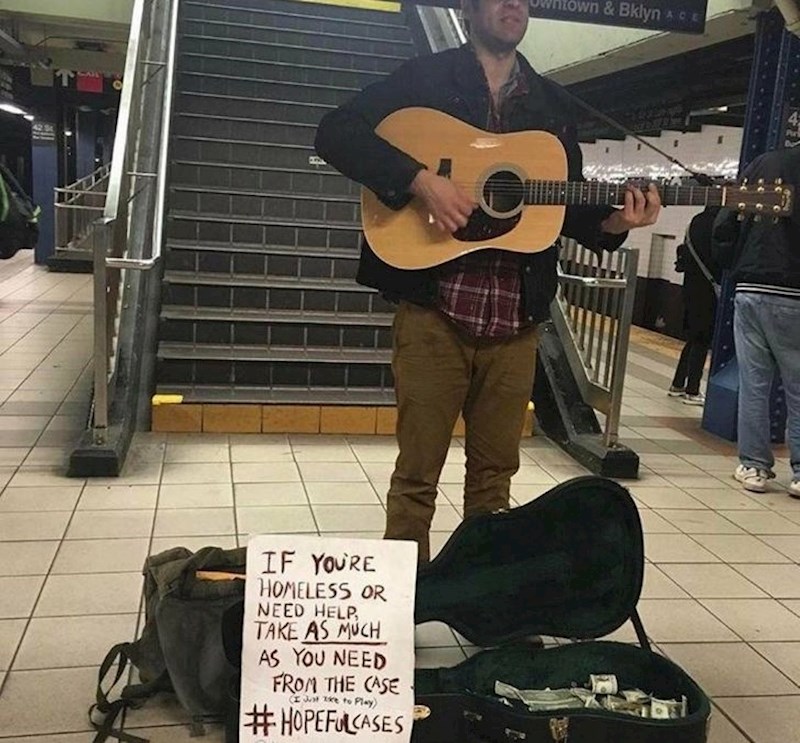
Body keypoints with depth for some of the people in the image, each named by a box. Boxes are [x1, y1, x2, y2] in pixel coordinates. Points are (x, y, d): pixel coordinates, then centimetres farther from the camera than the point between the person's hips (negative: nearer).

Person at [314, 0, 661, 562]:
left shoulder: (552, 104, 17)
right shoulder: (425, 78, 4)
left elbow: (570, 208, 18)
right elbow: (336, 133, -7)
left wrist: (612, 222, -4)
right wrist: (420, 180, -17)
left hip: (515, 322, 4)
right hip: (433, 311, -4)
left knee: (494, 474, 13)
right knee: (417, 472, 4)